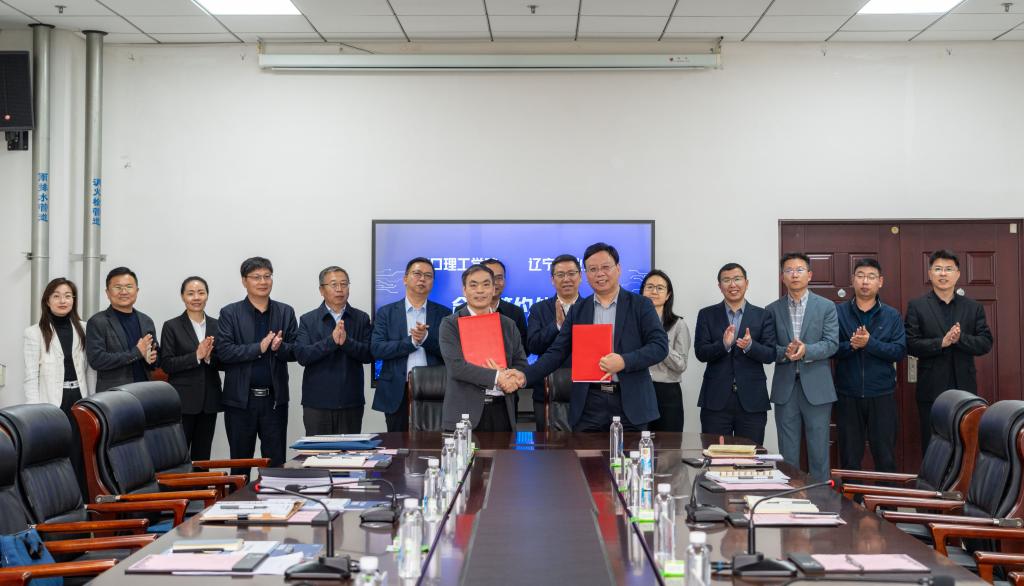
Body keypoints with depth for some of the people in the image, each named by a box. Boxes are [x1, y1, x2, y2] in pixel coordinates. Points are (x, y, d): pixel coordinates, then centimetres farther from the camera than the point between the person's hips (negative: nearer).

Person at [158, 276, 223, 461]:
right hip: (183, 400, -3)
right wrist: (196, 356, -18)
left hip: (209, 400, 4)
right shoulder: (171, 326, -1)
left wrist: (209, 357, -13)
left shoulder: (216, 325, 9)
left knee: (202, 455, 8)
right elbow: (166, 364, -7)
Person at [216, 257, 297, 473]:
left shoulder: (286, 312, 8)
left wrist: (280, 347, -16)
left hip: (275, 398, 2)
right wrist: (259, 347, -18)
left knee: (276, 462, 5)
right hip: (240, 399, -2)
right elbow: (223, 351, -10)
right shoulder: (230, 313, 0)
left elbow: (295, 351, 5)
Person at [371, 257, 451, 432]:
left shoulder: (443, 314, 9)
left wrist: (426, 338, -15)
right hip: (397, 393, 0)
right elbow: (376, 349, -4)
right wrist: (412, 341, -13)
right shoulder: (386, 312, 8)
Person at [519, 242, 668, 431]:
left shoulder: (640, 305, 4)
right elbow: (557, 352, 8)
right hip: (589, 404, 2)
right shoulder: (577, 311, 12)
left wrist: (625, 361, -19)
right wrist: (526, 375, -7)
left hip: (630, 402, -2)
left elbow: (660, 346, -4)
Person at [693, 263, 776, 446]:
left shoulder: (763, 316, 7)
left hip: (752, 401, 0)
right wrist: (724, 344, -20)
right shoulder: (707, 315, 7)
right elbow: (700, 353, -2)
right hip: (716, 400, 0)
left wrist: (750, 346, -20)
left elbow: (770, 355, 0)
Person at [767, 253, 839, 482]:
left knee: (818, 450, 2)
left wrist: (806, 350, -21)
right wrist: (785, 352, -17)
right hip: (785, 387, 1)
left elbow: (832, 343, -5)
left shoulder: (826, 306, 4)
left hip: (816, 387, -1)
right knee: (787, 452, 6)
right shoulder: (773, 310, 8)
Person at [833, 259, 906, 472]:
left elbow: (900, 351, -7)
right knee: (849, 458, 8)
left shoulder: (892, 316, 4)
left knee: (885, 458, 5)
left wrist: (869, 343, -19)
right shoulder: (838, 312, 2)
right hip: (847, 396, 0)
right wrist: (850, 345, -22)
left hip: (882, 396, 0)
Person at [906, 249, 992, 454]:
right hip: (932, 390, -2)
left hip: (965, 390, 2)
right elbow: (911, 345, -6)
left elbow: (986, 343, 1)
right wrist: (942, 342, -19)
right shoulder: (917, 306, 2)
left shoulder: (973, 307, 9)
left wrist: (960, 338, -17)